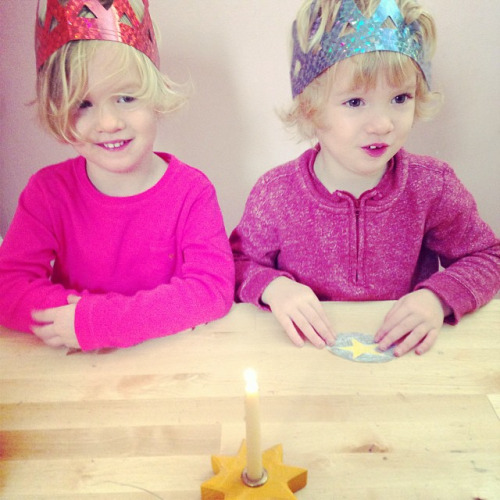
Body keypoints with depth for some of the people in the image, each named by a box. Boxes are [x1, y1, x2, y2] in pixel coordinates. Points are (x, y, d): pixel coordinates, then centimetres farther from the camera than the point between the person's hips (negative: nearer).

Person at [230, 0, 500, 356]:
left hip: (404, 355, 1)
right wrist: (272, 286, -19)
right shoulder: (275, 194, -12)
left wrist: (438, 297, -15)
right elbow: (242, 260, 3)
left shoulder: (432, 186, -8)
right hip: (310, 355, 0)